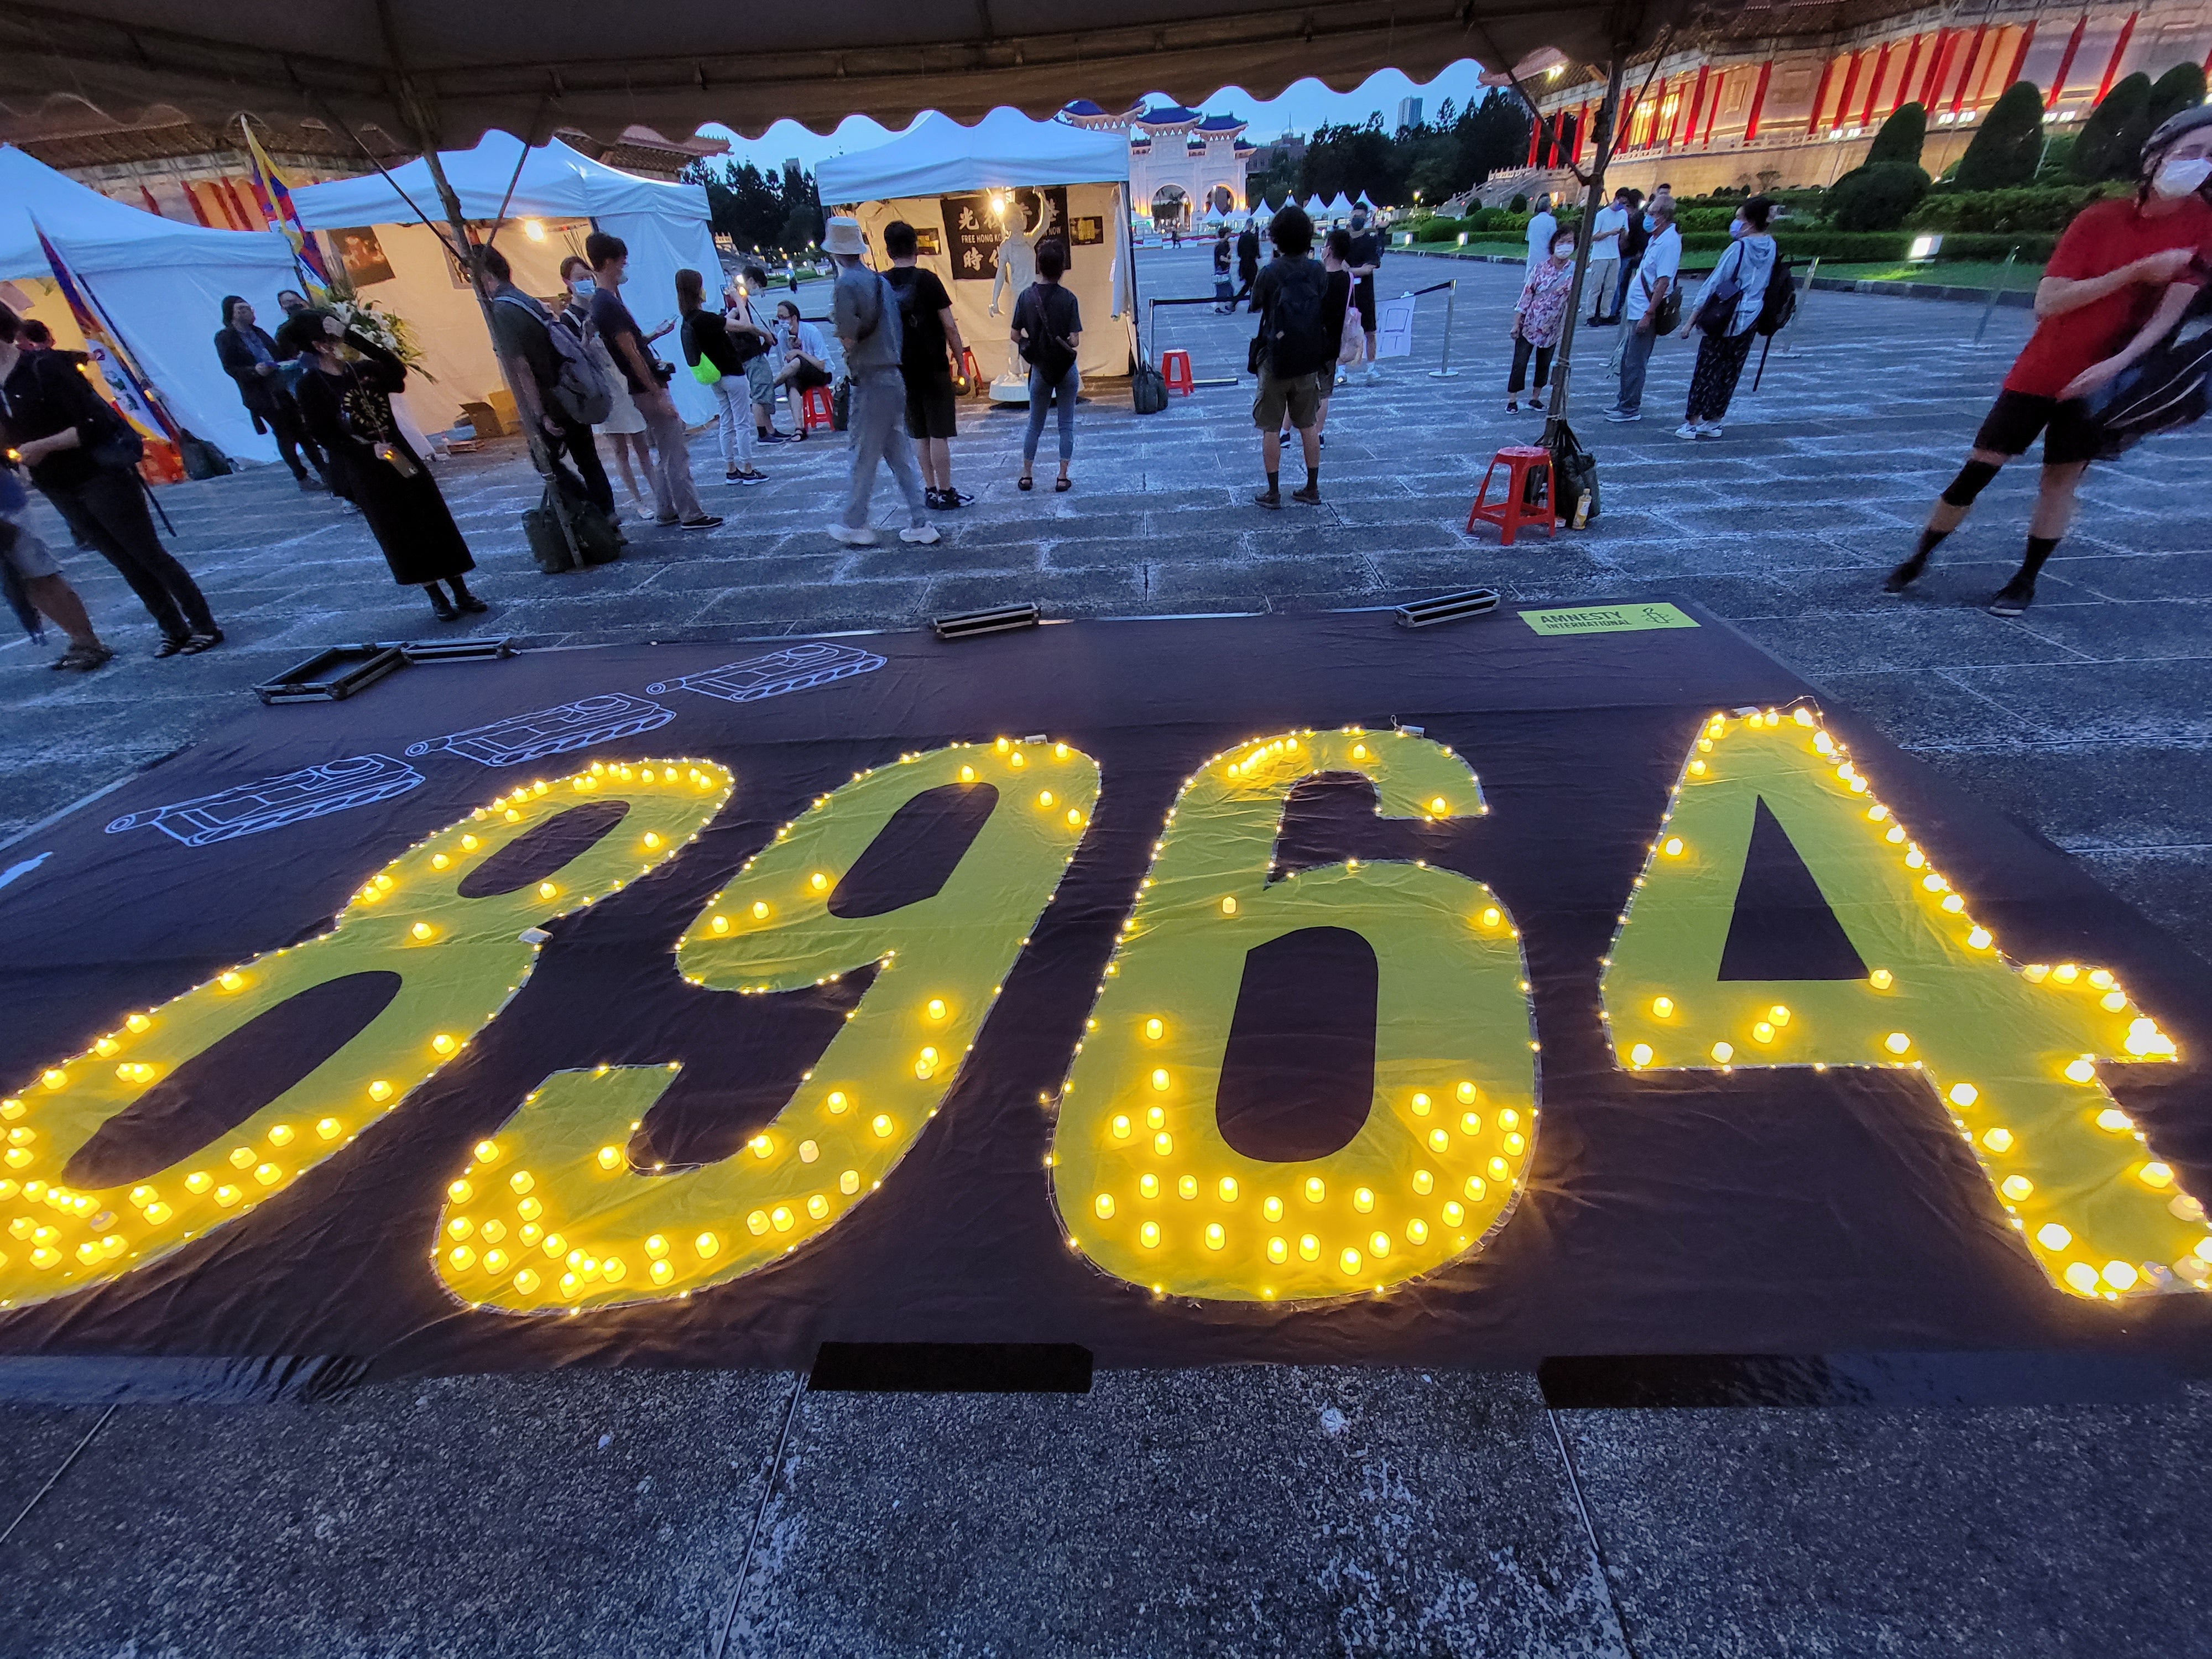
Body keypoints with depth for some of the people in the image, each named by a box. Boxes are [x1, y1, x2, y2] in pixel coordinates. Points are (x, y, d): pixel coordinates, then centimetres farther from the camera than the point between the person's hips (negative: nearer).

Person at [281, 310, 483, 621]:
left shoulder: (363, 369, 6)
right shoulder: (311, 384, -5)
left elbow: (397, 371, -14)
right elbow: (323, 436, -8)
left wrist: (353, 336, -16)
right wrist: (369, 448, -20)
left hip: (401, 456, 4)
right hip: (365, 472, -4)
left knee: (436, 523, 3)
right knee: (399, 534, 2)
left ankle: (462, 593, 9)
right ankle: (436, 599, 10)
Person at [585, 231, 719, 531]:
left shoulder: (606, 300, 14)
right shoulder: (608, 304, -17)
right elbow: (631, 354, -20)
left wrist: (654, 334, 23)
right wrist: (658, 394, -20)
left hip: (646, 388, 10)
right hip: (648, 389, -10)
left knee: (664, 452, 15)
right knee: (676, 454, -7)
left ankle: (665, 511, 20)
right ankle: (691, 514, -3)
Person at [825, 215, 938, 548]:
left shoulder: (846, 284, -12)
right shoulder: (880, 279, 12)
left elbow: (848, 338, -17)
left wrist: (837, 322, 1)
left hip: (871, 383, -8)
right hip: (894, 378, 8)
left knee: (864, 457, 2)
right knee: (900, 456, 11)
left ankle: (855, 526, 13)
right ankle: (920, 524, 11)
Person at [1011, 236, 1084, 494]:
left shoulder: (1026, 296, -5)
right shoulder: (1068, 299, -12)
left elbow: (1015, 335, -3)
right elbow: (1074, 341, -15)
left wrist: (1031, 346, 13)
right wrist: (1064, 344, 5)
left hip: (1039, 369, 2)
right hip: (1066, 369, -2)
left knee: (1035, 425, 14)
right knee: (1067, 424, 8)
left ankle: (1026, 475, 17)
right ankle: (1062, 477, 8)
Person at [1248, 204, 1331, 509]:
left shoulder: (1270, 273, -13)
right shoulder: (1318, 271, -2)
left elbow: (1255, 304, 3)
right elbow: (1325, 309, 12)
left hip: (1275, 360, -4)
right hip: (1309, 360, 4)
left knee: (1271, 429, 4)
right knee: (1309, 426, 12)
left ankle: (1273, 492, 6)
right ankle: (1312, 489, 17)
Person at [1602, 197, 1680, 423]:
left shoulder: (1669, 242, -16)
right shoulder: (1656, 239, 13)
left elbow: (1663, 282, -22)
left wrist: (1649, 314, -25)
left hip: (1645, 313, -10)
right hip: (1636, 309, 10)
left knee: (1634, 363, -5)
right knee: (1627, 360, 16)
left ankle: (1631, 409, 2)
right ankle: (1625, 403, 25)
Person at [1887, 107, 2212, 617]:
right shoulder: (2099, 219, -3)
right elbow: (2046, 303, -11)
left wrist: (2116, 364, -25)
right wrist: (2136, 271, -19)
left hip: (2104, 379, 0)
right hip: (2040, 371, 0)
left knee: (2062, 479, 0)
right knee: (1977, 470, -3)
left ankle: (2027, 580, 9)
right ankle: (1917, 561, 8)